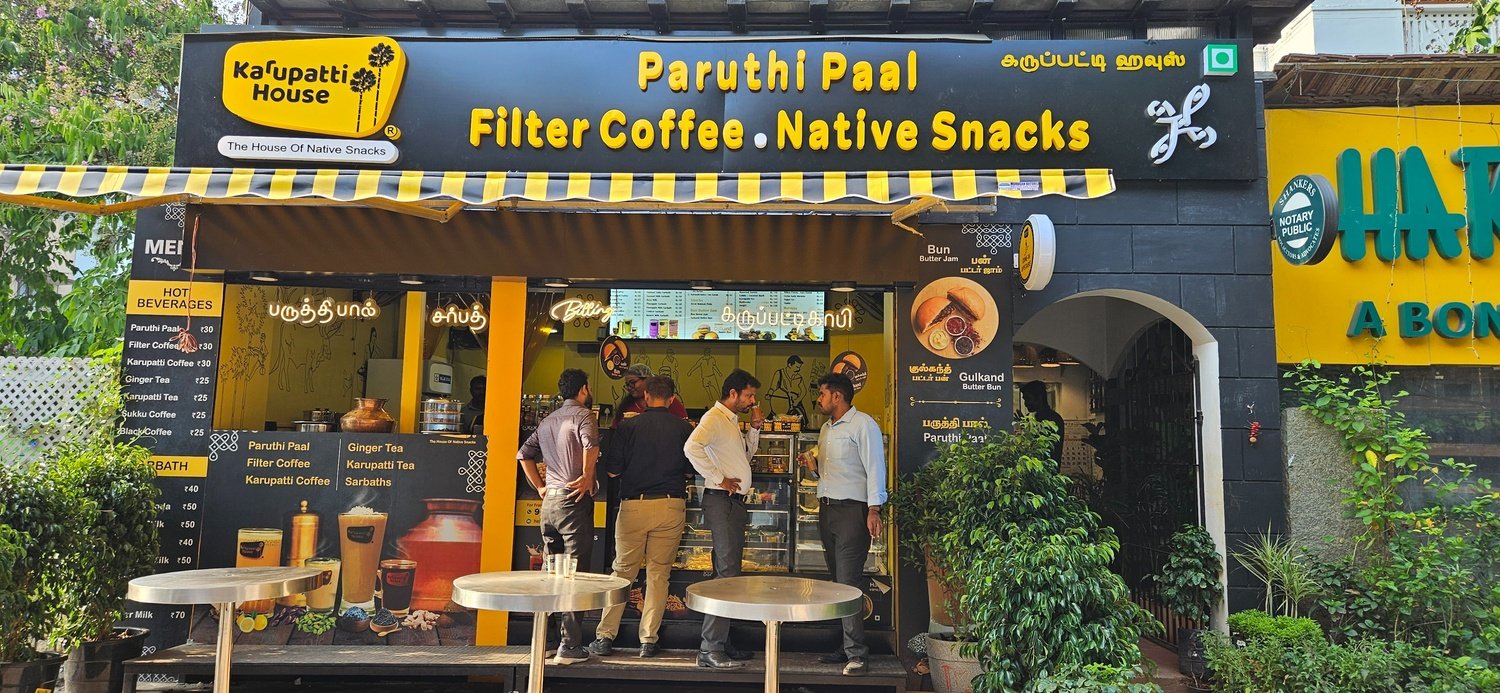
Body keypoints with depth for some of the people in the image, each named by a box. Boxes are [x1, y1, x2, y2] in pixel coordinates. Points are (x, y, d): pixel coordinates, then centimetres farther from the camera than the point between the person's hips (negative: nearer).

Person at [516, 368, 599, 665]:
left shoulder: (548, 420, 16)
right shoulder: (583, 415, -6)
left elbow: (524, 454, 17)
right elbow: (591, 443, -26)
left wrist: (541, 487, 16)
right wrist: (587, 477, -14)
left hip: (549, 501, 7)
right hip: (574, 500, -7)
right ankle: (570, 646, -4)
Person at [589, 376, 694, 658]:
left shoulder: (628, 426, -2)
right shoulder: (684, 428, 1)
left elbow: (612, 470, 1)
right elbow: (692, 469, 8)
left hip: (634, 505, 0)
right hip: (671, 505, 1)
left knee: (623, 570, 9)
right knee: (659, 572, 9)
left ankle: (604, 637, 11)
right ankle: (649, 640, 10)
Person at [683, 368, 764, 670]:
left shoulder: (732, 421, 20)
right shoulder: (714, 417, -11)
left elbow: (745, 455, 30)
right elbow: (692, 447, -28)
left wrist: (755, 428, 16)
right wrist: (719, 478, -22)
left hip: (734, 503, 10)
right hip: (721, 500, -10)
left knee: (728, 573, 13)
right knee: (726, 573, -12)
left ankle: (721, 643, 21)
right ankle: (710, 650, -9)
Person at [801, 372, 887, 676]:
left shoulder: (863, 424, -7)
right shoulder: (826, 429, 19)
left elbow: (875, 468, -12)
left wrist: (874, 510, -19)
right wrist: (815, 466, 7)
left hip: (852, 509, -8)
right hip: (827, 509, 8)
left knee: (848, 581, -11)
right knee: (837, 580, 8)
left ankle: (856, 653, -7)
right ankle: (848, 646, 14)